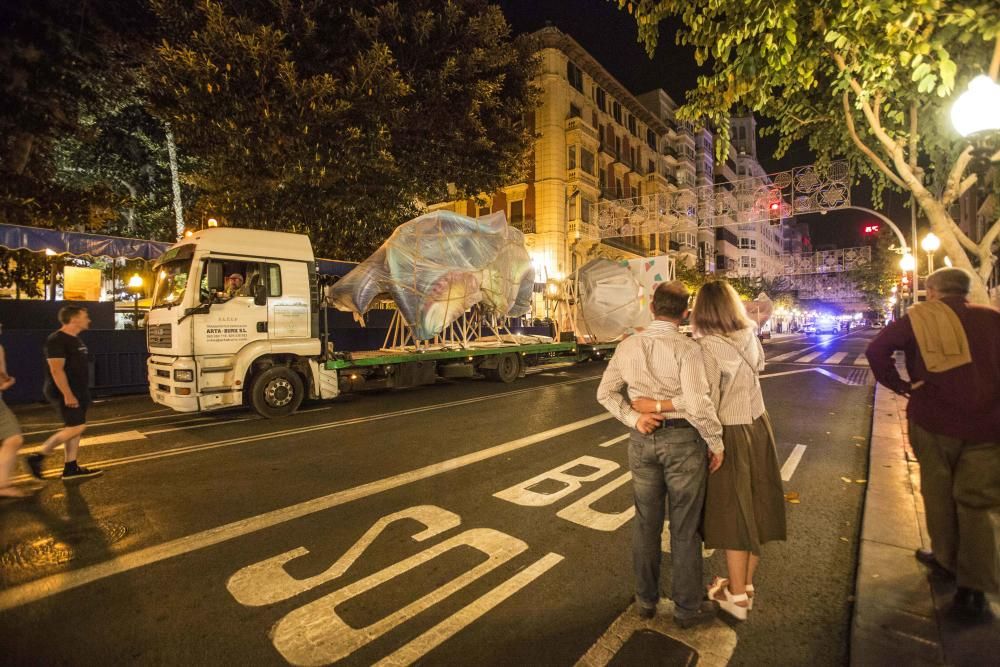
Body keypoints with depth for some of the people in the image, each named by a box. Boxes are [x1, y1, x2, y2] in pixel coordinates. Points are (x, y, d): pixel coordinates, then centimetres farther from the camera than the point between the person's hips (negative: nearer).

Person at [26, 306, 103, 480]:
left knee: (73, 428, 10)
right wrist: (67, 394, -25)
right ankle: (37, 457, 4)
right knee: (77, 427, -10)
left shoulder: (75, 339, 13)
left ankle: (71, 468, 15)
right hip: (64, 393, -10)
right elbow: (56, 370, -22)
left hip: (78, 392, 10)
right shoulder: (57, 340, -17)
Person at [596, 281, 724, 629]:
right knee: (685, 528, 13)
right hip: (683, 439, -4)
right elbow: (698, 403, -23)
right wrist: (716, 443, -9)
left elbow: (605, 392, 3)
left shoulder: (628, 345, -2)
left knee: (646, 522, 19)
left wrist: (633, 418, -4)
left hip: (643, 439, 4)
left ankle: (646, 599, 36)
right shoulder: (687, 348, -17)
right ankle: (687, 607, 31)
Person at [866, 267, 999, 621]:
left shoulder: (920, 318, -2)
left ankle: (946, 559, 33)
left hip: (933, 419, -1)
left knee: (939, 492, 17)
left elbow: (877, 349, -12)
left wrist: (900, 385, -2)